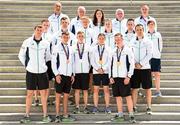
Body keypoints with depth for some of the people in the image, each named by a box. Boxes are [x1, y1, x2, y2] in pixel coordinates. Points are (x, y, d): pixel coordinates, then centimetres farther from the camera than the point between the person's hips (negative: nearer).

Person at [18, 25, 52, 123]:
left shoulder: (46, 43, 2)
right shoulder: (27, 42, -3)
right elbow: (21, 55, 7)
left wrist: (44, 64, 12)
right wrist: (26, 65, 3)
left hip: (42, 72, 2)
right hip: (31, 72, -1)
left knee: (43, 93, 6)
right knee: (29, 94, 4)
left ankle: (45, 115, 13)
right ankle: (27, 115, 12)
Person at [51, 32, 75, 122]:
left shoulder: (70, 49, 14)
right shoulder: (57, 48, -2)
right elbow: (53, 62, -6)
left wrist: (72, 74, 11)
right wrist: (57, 74, -12)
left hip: (68, 75, 5)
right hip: (60, 75, -5)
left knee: (66, 96, 9)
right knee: (58, 95, 0)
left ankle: (65, 115, 15)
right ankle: (57, 116, 5)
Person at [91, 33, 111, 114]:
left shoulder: (108, 49, 3)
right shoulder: (94, 49, 7)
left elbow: (109, 61, -1)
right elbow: (92, 61, 4)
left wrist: (103, 69, -9)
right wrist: (97, 69, -7)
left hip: (105, 71, -1)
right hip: (96, 72, 1)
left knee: (106, 89, 1)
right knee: (96, 89, 2)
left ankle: (107, 107, 5)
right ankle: (95, 107, 7)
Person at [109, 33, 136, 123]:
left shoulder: (128, 50, 0)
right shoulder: (113, 52, 15)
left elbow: (131, 64, -5)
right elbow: (110, 65, 16)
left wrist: (128, 77, -11)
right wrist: (110, 77, 7)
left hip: (124, 77, -5)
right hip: (115, 77, 5)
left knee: (128, 96, -5)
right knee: (118, 96, 9)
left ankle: (131, 115, -2)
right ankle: (120, 115, 18)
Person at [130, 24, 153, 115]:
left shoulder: (148, 41, 1)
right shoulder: (132, 42, 7)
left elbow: (149, 54, -6)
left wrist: (141, 64, -13)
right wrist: (135, 63, -9)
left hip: (145, 67, -2)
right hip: (135, 68, 2)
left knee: (147, 88, 2)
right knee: (134, 88, 4)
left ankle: (149, 107, 9)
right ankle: (134, 107, 13)